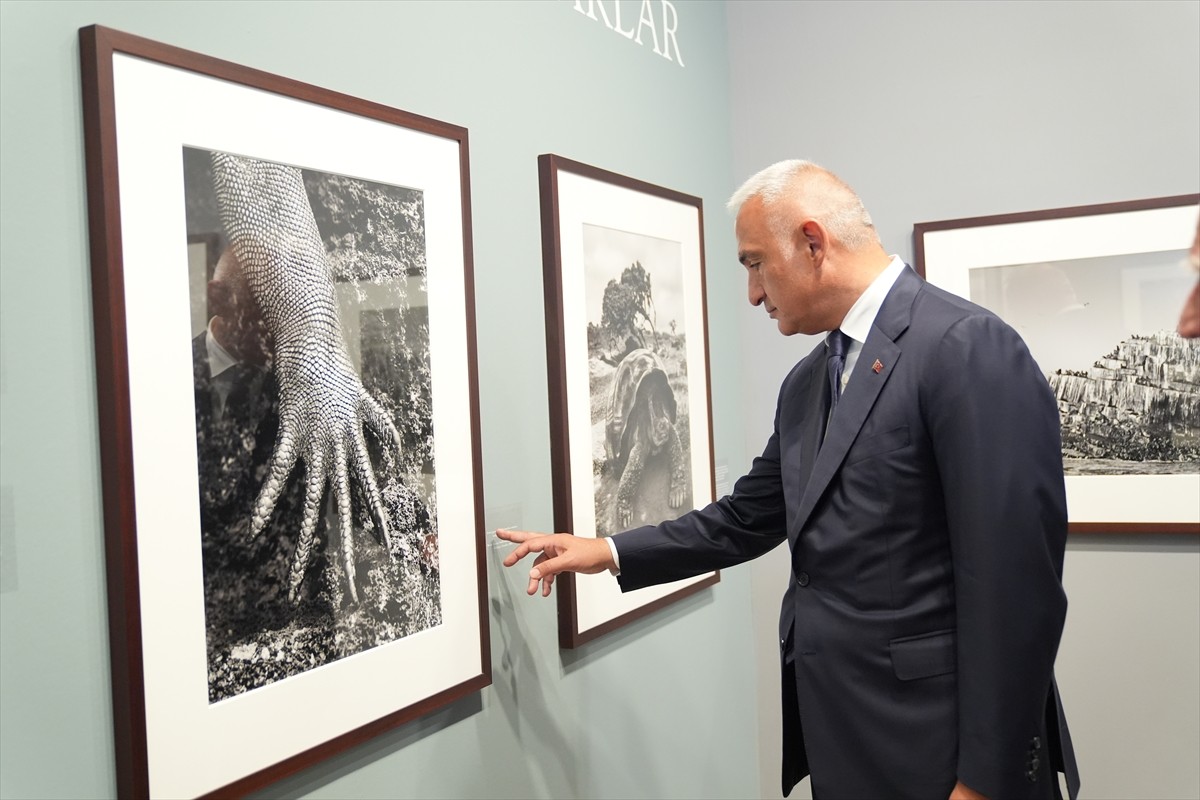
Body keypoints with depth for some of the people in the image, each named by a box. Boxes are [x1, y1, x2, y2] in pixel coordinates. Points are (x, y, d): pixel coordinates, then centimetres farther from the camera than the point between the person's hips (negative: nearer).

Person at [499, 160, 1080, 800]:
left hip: (931, 747, -8)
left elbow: (1016, 580, -20)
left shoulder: (969, 346, -17)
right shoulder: (806, 384, 10)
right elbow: (746, 521, 18)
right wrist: (607, 553, 15)